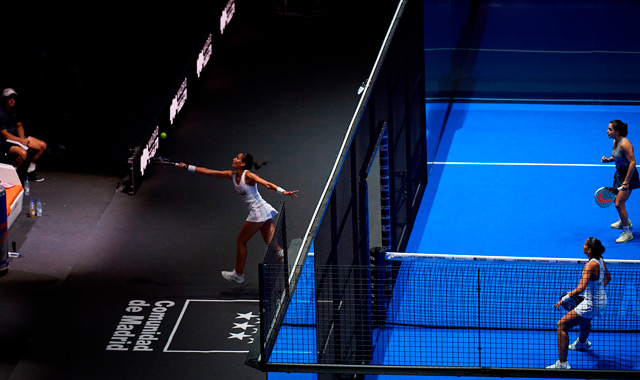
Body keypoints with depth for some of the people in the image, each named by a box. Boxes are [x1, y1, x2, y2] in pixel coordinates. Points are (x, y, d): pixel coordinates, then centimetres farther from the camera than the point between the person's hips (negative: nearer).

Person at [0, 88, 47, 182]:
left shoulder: (13, 110, 7)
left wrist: (23, 139, -4)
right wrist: (21, 141, -18)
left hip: (17, 137, 9)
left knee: (43, 145, 1)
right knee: (22, 152, -37)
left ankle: (30, 170, 14)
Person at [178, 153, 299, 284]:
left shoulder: (248, 175, -11)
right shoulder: (232, 175, 12)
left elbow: (267, 184, -21)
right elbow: (208, 172, 15)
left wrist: (284, 192, -34)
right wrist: (187, 167, 15)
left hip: (258, 211, -8)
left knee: (241, 241, 7)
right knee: (271, 244, 1)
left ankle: (238, 274, 20)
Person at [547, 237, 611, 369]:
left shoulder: (590, 265, -27)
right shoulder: (600, 260, -1)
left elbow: (580, 288, -36)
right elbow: (607, 278, 18)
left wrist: (564, 299, -29)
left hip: (592, 304, -10)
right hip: (601, 301, 10)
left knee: (562, 325, -9)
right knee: (584, 318, 42)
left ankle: (562, 363, -13)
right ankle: (582, 343, 74)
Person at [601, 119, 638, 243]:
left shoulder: (624, 144, -26)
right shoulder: (615, 142, 2)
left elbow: (632, 163, -28)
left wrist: (626, 182, -28)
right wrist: (608, 159, -4)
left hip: (628, 175, -9)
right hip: (619, 173, 9)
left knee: (619, 203, -11)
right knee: (617, 200, 23)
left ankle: (627, 233, 2)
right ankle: (624, 221, 50)